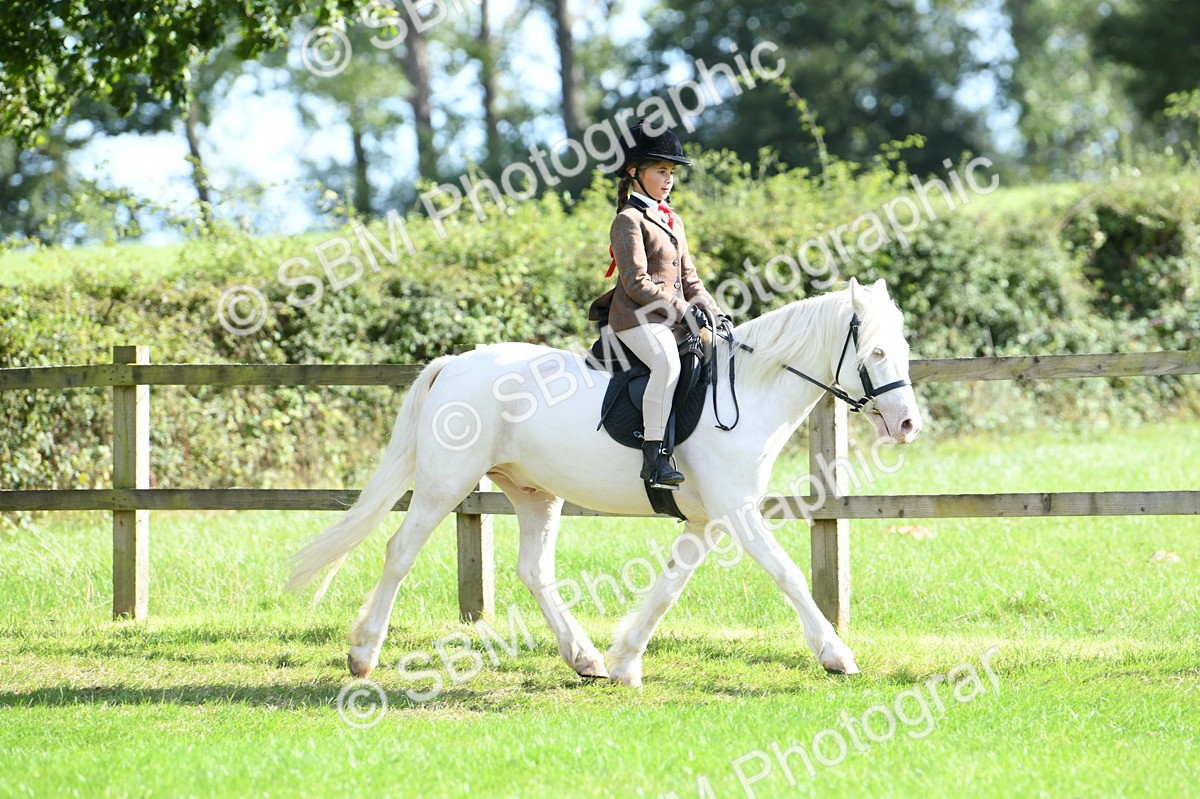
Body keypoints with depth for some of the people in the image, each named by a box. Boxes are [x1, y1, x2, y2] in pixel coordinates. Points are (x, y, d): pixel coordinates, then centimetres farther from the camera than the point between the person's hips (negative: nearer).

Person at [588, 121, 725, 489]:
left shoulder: (673, 221, 21)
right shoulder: (628, 221, -6)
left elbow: (688, 278, 21)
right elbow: (637, 283, -14)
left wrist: (713, 313, 5)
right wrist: (683, 310, -19)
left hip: (673, 318, 9)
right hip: (637, 318, -9)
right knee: (667, 362, -35)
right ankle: (653, 456, -35)